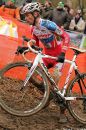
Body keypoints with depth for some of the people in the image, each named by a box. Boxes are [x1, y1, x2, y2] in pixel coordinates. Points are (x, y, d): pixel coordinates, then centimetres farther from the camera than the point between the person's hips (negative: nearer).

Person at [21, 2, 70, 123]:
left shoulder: (48, 24, -25)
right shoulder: (34, 29, -2)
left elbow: (66, 36, -23)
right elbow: (35, 44, 9)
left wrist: (62, 53, -32)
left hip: (58, 55, -7)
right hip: (47, 54, 7)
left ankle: (62, 113, -2)